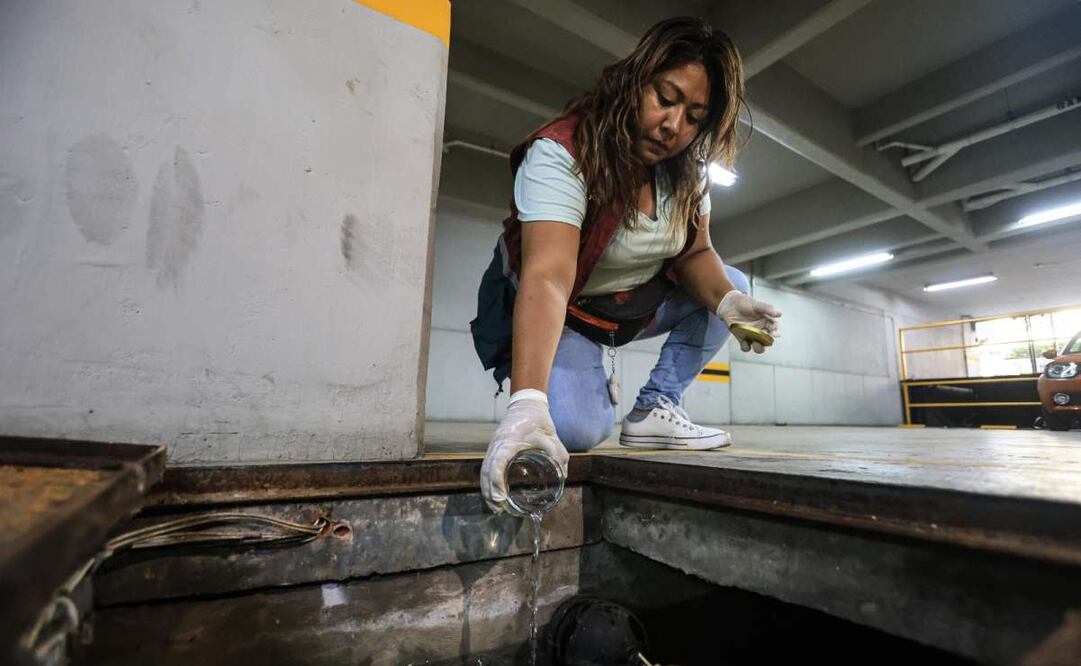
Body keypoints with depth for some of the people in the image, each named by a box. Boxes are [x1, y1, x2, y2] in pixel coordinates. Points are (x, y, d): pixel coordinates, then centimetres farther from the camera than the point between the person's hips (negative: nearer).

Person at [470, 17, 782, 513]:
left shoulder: (689, 169, -5)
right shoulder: (560, 154, -27)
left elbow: (695, 254, -4)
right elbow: (547, 278, -40)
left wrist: (727, 301, -26)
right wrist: (526, 403, -49)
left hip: (635, 302, 7)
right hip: (557, 312, -6)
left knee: (732, 285, -5)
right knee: (577, 429, -28)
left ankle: (655, 410, -4)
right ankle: (595, 390, 9)